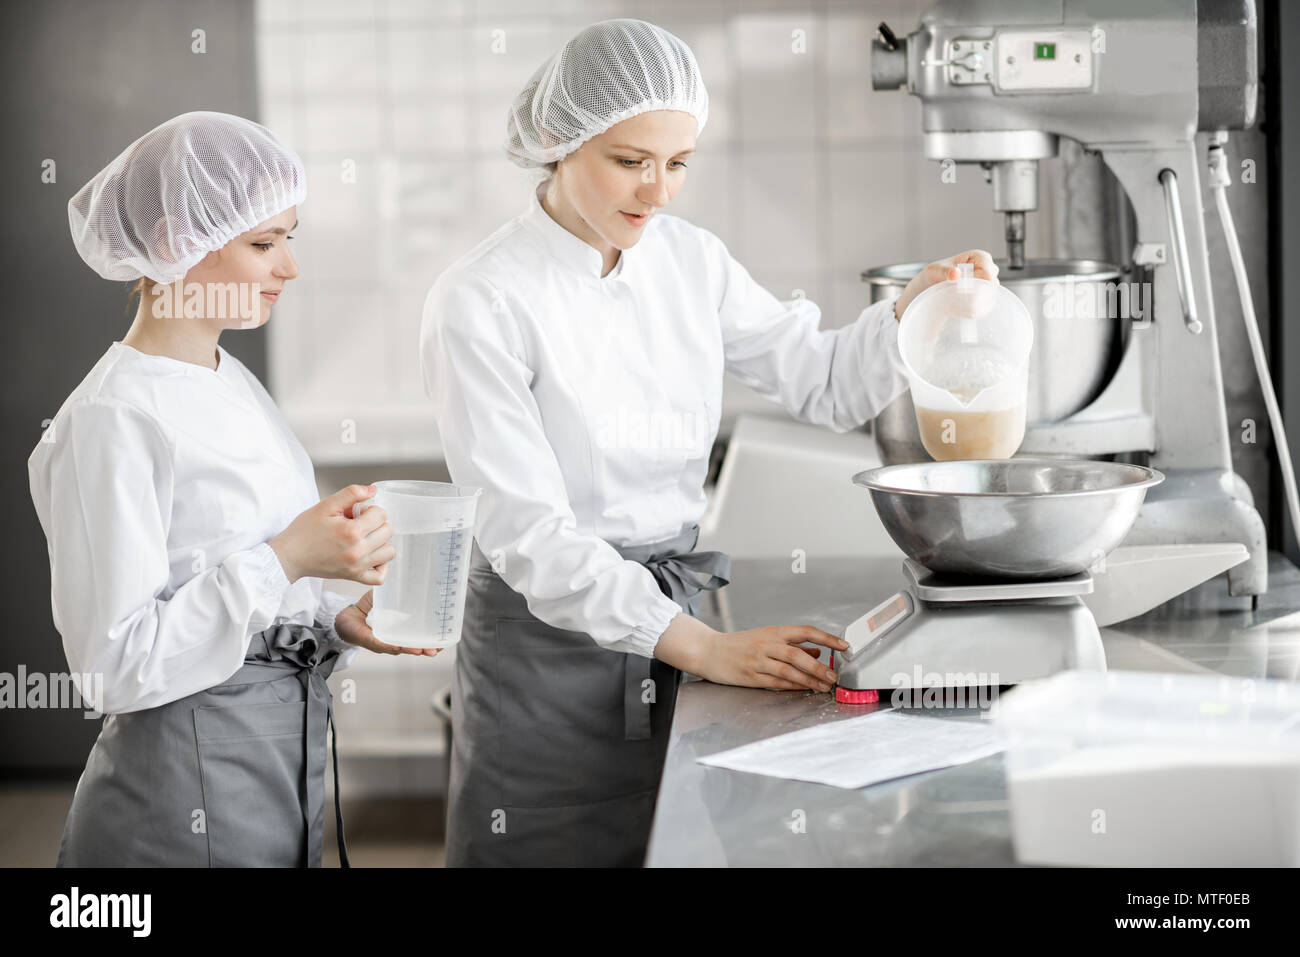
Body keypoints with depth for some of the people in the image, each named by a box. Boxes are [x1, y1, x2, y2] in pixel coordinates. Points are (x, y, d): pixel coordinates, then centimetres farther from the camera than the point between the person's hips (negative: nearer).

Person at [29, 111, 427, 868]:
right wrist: (284, 561, -22)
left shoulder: (232, 381, 10)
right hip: (190, 777, -8)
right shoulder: (112, 421, -17)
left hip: (290, 744, 8)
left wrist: (338, 621, 0)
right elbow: (117, 665, -20)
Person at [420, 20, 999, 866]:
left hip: (673, 625, 5)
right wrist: (704, 647, -27)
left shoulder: (689, 259, 1)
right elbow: (531, 535, -21)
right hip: (551, 644, -5)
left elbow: (826, 385, 10)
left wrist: (914, 308, -10)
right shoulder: (482, 304, -16)